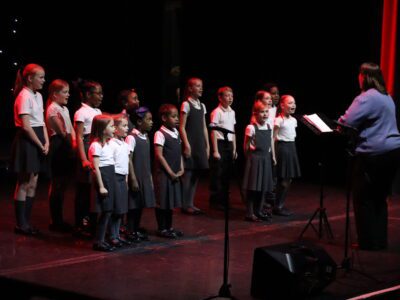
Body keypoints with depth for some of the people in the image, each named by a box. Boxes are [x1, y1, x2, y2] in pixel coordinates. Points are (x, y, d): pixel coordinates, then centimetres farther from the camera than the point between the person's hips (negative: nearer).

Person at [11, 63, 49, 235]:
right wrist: (40, 145, -13)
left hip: (38, 141, 9)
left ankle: (26, 222, 18)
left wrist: (46, 142, 1)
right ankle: (21, 224, 5)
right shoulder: (24, 96, -14)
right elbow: (26, 126, -18)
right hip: (27, 141, -9)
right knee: (24, 184, -3)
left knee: (32, 184, 11)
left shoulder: (38, 96, 13)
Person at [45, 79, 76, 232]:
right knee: (57, 183, -6)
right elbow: (61, 131, -13)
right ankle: (56, 221, -1)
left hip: (67, 146, 9)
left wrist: (74, 142, -1)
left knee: (62, 183, 12)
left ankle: (58, 219, 18)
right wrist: (70, 142, -7)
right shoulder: (53, 109, -10)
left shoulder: (65, 108, 17)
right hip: (58, 145, -9)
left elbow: (71, 129, 13)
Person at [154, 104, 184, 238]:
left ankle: (169, 227, 24)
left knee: (171, 201, 14)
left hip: (175, 174, 8)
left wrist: (181, 169, 3)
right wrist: (170, 172, -15)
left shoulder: (176, 132, 10)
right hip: (164, 173, -8)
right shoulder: (160, 134, -13)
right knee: (162, 201, 0)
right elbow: (159, 155, -16)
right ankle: (162, 228, 9)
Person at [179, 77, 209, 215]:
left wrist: (207, 145, 12)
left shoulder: (202, 106, 13)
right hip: (191, 143, -7)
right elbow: (182, 127, -9)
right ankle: (186, 205, 1)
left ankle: (191, 203, 15)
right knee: (188, 173, -5)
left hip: (200, 144, 7)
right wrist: (186, 145, -15)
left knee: (196, 173, 8)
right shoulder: (186, 105, -6)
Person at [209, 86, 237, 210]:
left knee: (227, 173, 11)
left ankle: (224, 200, 20)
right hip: (220, 143, -7)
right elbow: (214, 132, -12)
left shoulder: (232, 112, 11)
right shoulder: (217, 112, -10)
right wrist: (215, 151, -15)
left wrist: (234, 149, 15)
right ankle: (215, 201, 7)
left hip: (229, 144, 7)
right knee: (217, 174, -1)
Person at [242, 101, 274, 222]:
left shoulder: (269, 127, 7)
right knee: (252, 186, -4)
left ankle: (259, 211, 20)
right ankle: (250, 213, 1)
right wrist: (249, 158, -1)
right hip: (254, 158, -6)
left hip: (266, 158, 6)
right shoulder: (251, 128, -12)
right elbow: (246, 146, -5)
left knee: (263, 185, 10)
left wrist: (273, 156, 12)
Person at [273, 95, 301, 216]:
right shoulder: (278, 120, -12)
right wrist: (274, 153, -14)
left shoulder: (293, 120, 12)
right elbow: (274, 137, -12)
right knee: (283, 179, -6)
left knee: (289, 179, 9)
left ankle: (281, 205, 17)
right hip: (282, 147, -8)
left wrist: (292, 148, 13)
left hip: (292, 147, 8)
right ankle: (277, 207, 3)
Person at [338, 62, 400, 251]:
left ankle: (368, 242, 4)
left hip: (375, 153, -9)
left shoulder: (366, 98, -14)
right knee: (379, 198, 16)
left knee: (364, 198, 2)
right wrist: (360, 126, 20)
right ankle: (380, 240, 19)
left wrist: (339, 121, 2)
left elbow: (346, 123, -19)